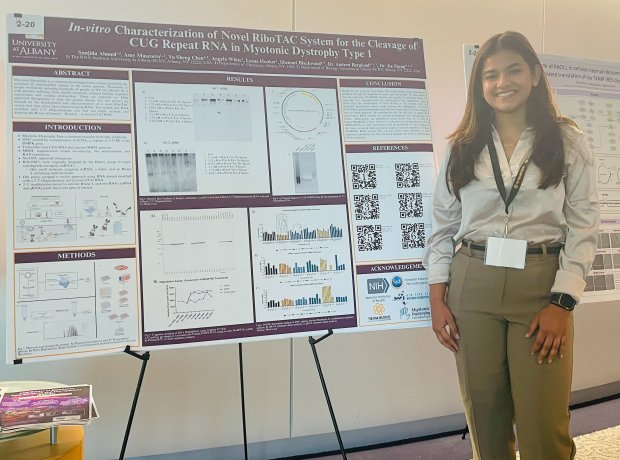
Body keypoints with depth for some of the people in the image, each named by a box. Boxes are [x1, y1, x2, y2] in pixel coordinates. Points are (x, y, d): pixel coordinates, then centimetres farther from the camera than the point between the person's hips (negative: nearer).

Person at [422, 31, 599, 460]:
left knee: (543, 425, -1)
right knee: (484, 413, 10)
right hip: (472, 286, 2)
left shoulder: (568, 140, 4)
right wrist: (437, 299, 1)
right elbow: (443, 225, 7)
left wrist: (561, 303, -10)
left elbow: (584, 226, -1)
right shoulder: (462, 147, 9)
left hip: (540, 286, -1)